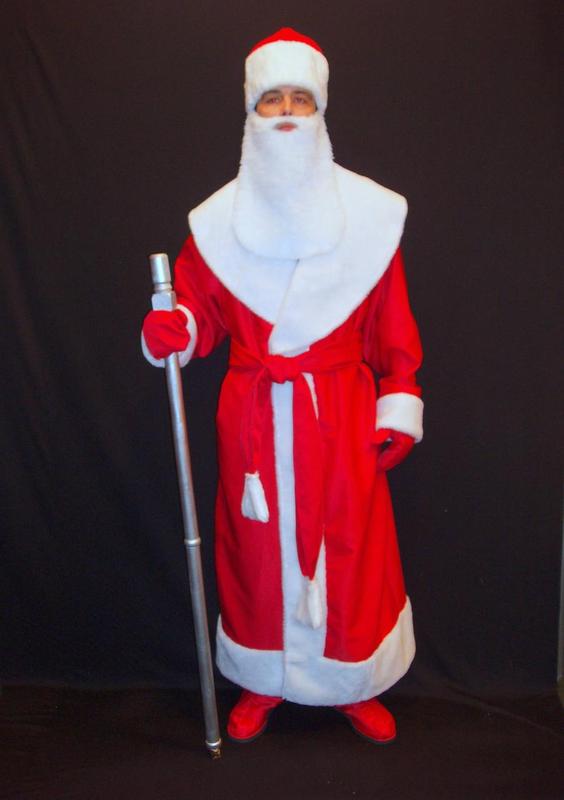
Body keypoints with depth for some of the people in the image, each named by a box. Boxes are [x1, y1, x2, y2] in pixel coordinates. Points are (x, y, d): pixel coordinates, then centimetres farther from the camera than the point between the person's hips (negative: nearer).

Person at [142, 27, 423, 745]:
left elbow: (391, 324, 2)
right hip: (253, 416, 1)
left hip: (342, 415, 0)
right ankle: (263, 683, 34)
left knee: (351, 548, 7)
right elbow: (201, 307, 6)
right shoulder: (219, 219, 3)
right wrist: (172, 328, -17)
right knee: (259, 546, 11)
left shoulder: (367, 212, 1)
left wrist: (399, 407, 0)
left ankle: (353, 685, 32)